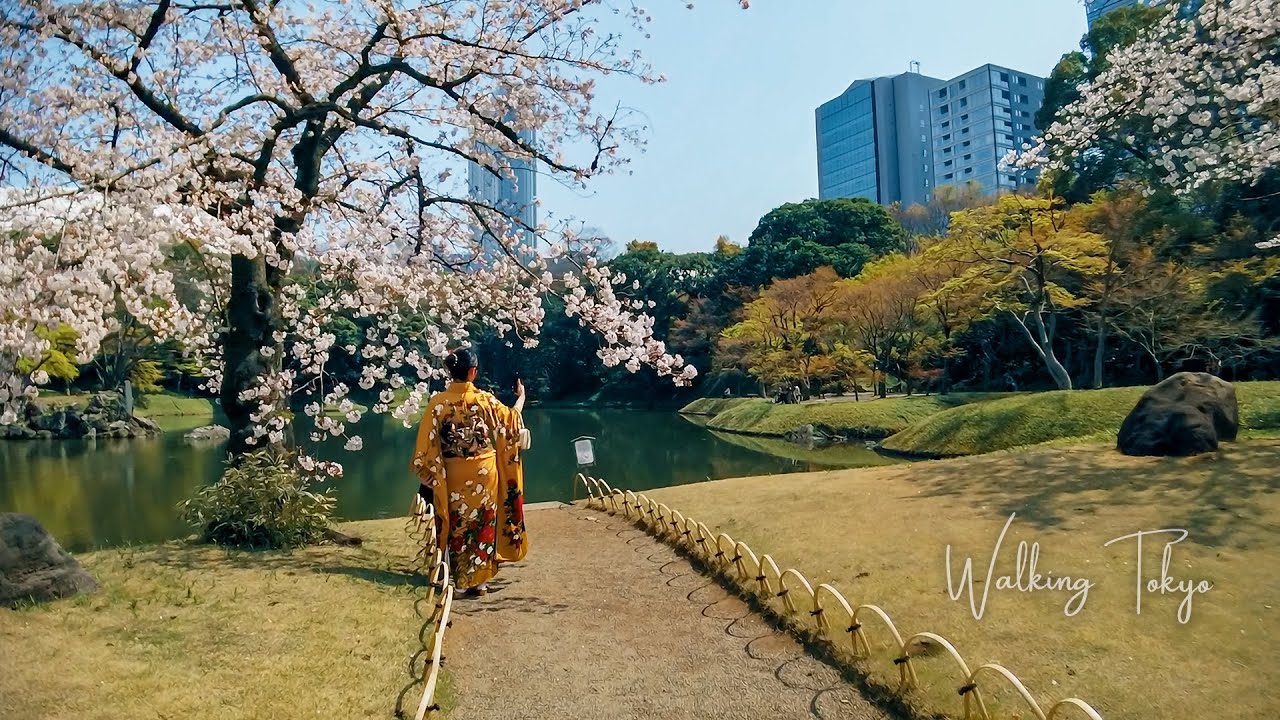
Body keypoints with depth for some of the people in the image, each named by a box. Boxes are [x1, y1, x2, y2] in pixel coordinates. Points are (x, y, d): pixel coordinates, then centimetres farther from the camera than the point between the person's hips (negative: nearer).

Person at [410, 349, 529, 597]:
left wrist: (426, 475, 2)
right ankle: (478, 579, 17)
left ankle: (460, 577, 25)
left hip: (453, 475, 1)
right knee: (482, 524, 11)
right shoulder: (485, 400, -11)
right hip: (484, 473, -1)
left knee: (458, 525, 15)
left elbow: (427, 444, -9)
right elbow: (512, 419, 6)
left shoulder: (438, 403, -11)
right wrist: (521, 397, 24)